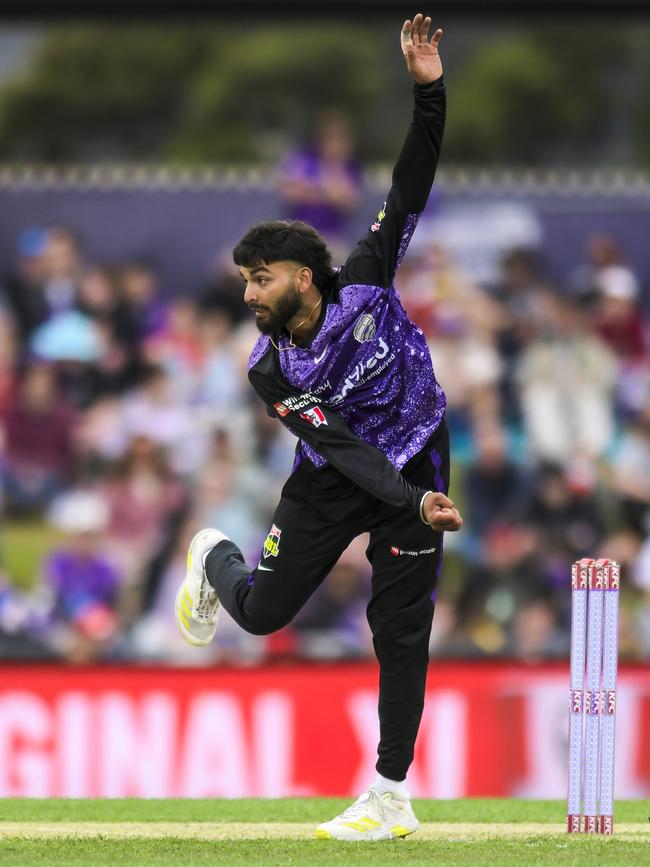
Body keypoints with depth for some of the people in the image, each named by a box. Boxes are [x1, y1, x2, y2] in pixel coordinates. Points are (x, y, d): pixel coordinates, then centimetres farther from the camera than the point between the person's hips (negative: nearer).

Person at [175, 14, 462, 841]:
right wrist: (412, 503, -39)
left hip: (414, 457, -1)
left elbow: (411, 187, -17)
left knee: (400, 624, -5)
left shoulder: (364, 282, -16)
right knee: (261, 611, 4)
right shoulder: (272, 371, -18)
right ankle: (216, 559, 43)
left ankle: (390, 795, 0)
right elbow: (343, 449, -26)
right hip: (337, 479, 1)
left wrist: (428, 91, -30)